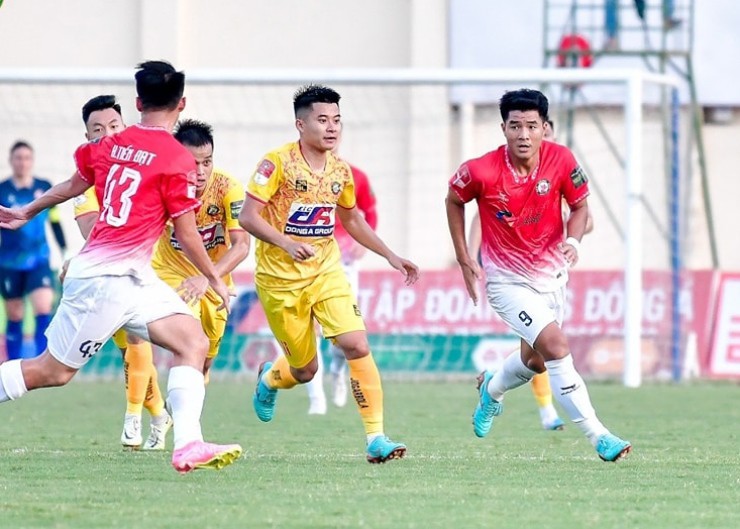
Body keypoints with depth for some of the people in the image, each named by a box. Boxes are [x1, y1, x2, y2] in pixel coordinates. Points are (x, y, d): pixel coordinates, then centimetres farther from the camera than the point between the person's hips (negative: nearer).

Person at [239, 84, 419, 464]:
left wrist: (390, 256, 13)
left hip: (327, 272, 4)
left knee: (357, 345, -17)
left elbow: (352, 220, 20)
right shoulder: (278, 163, -14)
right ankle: (269, 379, 43)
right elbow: (248, 217, -17)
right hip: (281, 279, -4)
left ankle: (376, 437, -13)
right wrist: (286, 243, -32)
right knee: (305, 369, 5)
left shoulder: (340, 171, 3)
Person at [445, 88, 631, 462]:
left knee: (535, 360, 20)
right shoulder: (482, 172, -23)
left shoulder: (561, 160, -16)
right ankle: (597, 436, -17)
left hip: (551, 274, 5)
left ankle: (492, 389, 55)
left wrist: (573, 241, -21)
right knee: (556, 346, -22)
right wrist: (465, 261, -3)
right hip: (508, 280, -5)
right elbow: (454, 200, -2)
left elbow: (579, 206, 0)